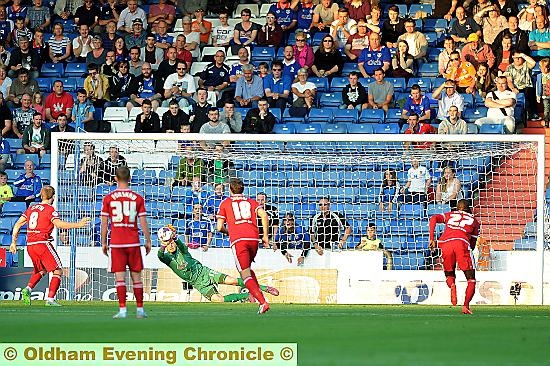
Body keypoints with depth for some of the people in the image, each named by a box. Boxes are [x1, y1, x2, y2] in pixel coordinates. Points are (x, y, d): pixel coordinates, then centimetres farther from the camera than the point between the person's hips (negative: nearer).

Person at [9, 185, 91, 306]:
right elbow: (58, 224, -22)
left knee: (40, 271, 27)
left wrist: (14, 242, 21)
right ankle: (50, 299, -13)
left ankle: (28, 289, 4)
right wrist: (77, 225, -25)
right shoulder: (50, 209, -5)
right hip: (43, 244, -7)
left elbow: (17, 225, 15)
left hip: (30, 245, 7)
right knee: (58, 271, -1)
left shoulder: (31, 208, 15)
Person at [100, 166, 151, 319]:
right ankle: (140, 310, 11)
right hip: (133, 243, 1)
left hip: (116, 243, -1)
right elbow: (143, 222, 1)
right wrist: (148, 241, 10)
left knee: (120, 277, -2)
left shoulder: (108, 198, 0)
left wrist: (103, 243, 10)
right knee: (136, 276, 8)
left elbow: (104, 223, 1)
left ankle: (122, 310, -8)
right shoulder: (138, 198, 0)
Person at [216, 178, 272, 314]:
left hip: (238, 240, -4)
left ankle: (262, 302, -21)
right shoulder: (251, 202, 21)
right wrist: (265, 236, 5)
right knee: (247, 269, 26)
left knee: (245, 274, -6)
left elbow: (219, 227, 11)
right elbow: (263, 215, 2)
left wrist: (227, 231, 32)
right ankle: (258, 292, 8)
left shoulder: (225, 203, 15)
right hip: (254, 238, 4)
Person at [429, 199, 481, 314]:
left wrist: (432, 239, 6)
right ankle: (466, 306, -14)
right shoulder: (474, 220, 27)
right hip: (462, 244, -1)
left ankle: (452, 285, -15)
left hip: (446, 244, 1)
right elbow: (472, 245, 25)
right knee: (471, 280, 6)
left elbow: (433, 219, 9)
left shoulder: (449, 215, 28)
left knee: (449, 275, 21)